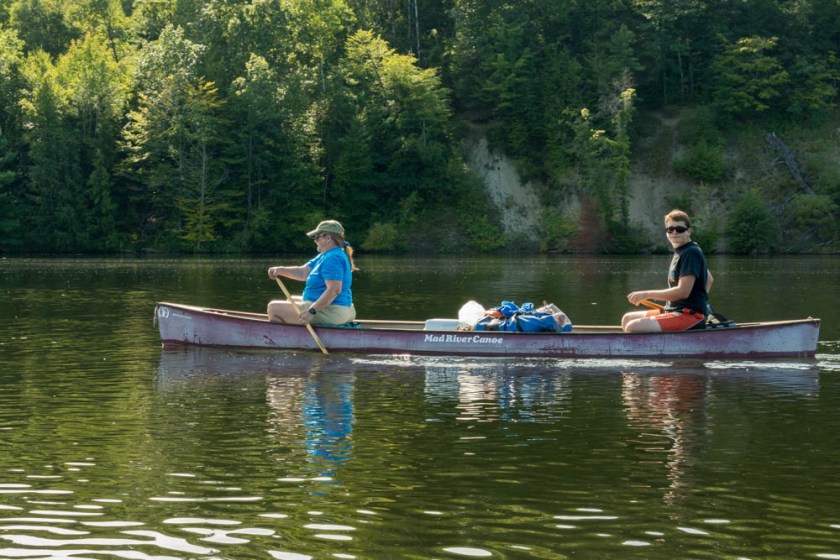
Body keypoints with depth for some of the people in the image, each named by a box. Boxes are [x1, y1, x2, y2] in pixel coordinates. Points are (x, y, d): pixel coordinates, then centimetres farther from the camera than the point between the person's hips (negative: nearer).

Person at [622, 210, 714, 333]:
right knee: (627, 319, 17)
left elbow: (683, 291, -22)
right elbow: (709, 280, 30)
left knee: (633, 328, -26)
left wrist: (647, 294, -17)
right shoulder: (680, 252, 17)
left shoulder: (691, 253, -13)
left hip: (689, 314, -10)